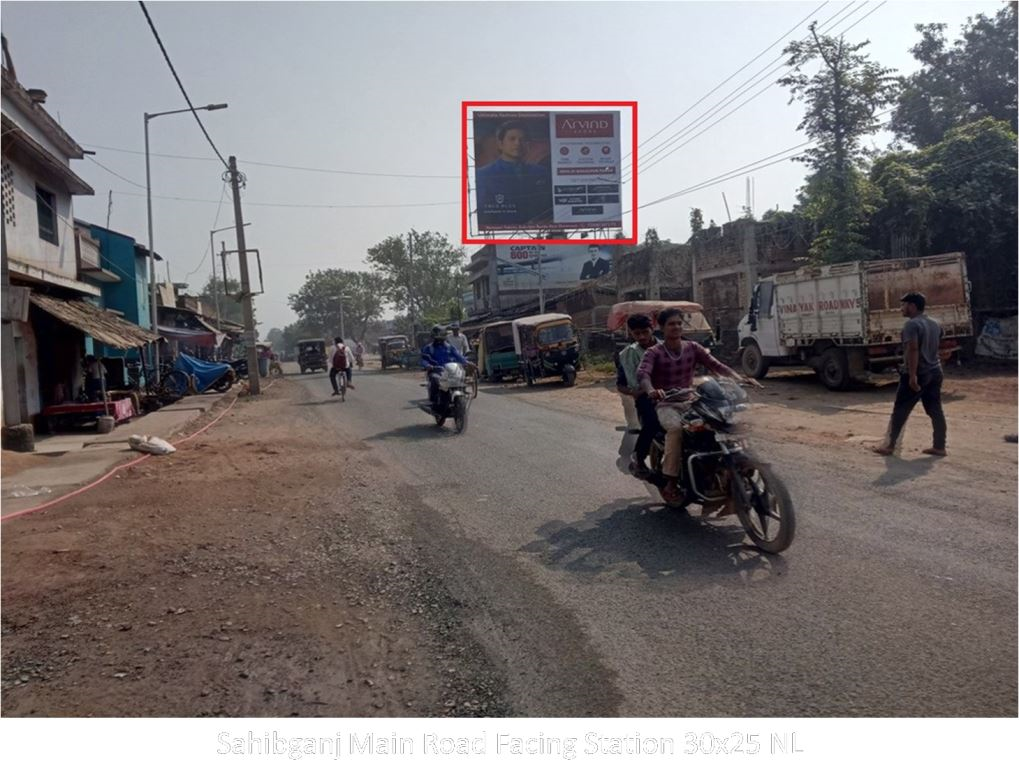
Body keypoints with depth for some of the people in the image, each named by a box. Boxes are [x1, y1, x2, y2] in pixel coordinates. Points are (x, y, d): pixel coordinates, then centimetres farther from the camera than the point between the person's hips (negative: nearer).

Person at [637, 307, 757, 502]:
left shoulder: (692, 348, 7)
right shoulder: (654, 353, -6)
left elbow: (715, 364, -4)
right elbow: (642, 373, -24)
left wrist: (739, 378, -21)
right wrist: (651, 390, -47)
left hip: (690, 401, 4)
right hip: (666, 404, -4)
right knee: (676, 428, -36)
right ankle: (671, 481, -30)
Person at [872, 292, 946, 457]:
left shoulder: (912, 324, -16)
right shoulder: (935, 323, 13)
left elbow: (913, 349, -24)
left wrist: (912, 375, -26)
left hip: (918, 374, -8)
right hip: (935, 372, 8)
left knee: (900, 410, 0)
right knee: (935, 410, 9)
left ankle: (889, 445, 4)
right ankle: (939, 447, 11)